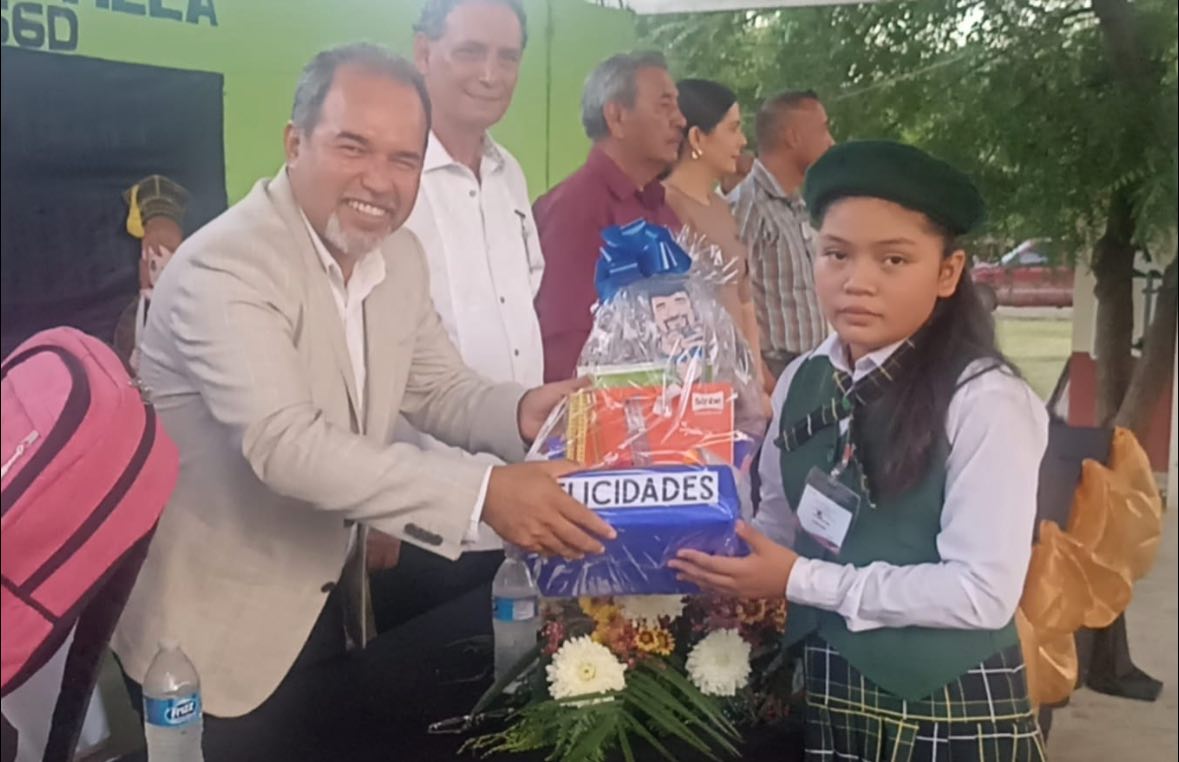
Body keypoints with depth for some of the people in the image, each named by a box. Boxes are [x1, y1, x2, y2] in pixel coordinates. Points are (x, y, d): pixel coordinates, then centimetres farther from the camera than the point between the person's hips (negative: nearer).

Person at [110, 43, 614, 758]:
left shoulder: (399, 255, 0)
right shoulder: (225, 266, -25)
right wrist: (483, 493, -40)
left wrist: (521, 411, -16)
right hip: (220, 628, -7)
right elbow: (284, 443, -35)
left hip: (332, 604, 7)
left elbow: (437, 389, 7)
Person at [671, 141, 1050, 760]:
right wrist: (717, 561, -10)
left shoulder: (986, 400, -17)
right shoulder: (801, 383, 0)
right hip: (822, 694, 5)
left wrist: (801, 581, -19)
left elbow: (985, 591, -20)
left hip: (949, 711, -5)